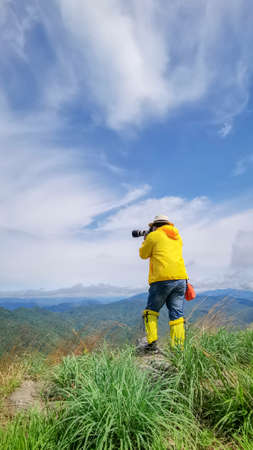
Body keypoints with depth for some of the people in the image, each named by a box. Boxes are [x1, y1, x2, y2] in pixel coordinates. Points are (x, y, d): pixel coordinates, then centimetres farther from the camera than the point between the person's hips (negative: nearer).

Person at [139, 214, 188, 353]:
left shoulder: (154, 236, 2)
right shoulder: (177, 236, 19)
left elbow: (143, 254, 13)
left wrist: (145, 241, 29)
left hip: (162, 279, -5)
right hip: (180, 278, 5)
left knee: (151, 311, 11)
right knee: (177, 315, 7)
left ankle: (152, 343, 5)